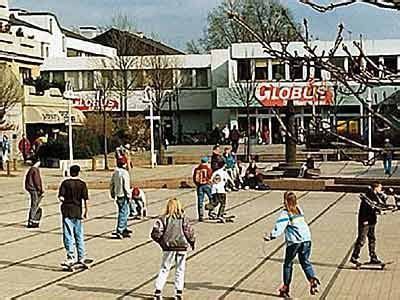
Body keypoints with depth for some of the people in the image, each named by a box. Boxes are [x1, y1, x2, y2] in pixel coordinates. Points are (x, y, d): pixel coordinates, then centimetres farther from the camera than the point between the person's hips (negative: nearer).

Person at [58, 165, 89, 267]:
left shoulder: (65, 183, -3)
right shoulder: (82, 184, 0)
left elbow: (60, 197, -9)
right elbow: (85, 199, -5)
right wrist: (85, 211, 3)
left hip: (67, 210, -2)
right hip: (78, 211, 2)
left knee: (68, 235, -3)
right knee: (79, 235, 13)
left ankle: (71, 257, -13)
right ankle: (81, 258, 19)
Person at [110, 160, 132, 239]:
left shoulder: (115, 173, 7)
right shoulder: (124, 173, -16)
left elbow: (111, 184, 13)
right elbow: (126, 186, -19)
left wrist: (112, 194, 23)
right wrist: (128, 195, -12)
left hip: (117, 195, 8)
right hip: (123, 196, -8)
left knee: (125, 212, 19)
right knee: (122, 213, -3)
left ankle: (125, 229, 27)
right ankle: (119, 231, -5)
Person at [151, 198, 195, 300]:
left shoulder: (163, 218, -5)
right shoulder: (184, 218, -4)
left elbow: (156, 233, -10)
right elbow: (189, 232, -5)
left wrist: (161, 242, 8)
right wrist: (192, 242, 13)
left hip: (169, 248, 0)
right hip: (182, 247, 0)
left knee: (164, 269, 10)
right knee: (180, 270, 11)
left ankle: (158, 291, 5)